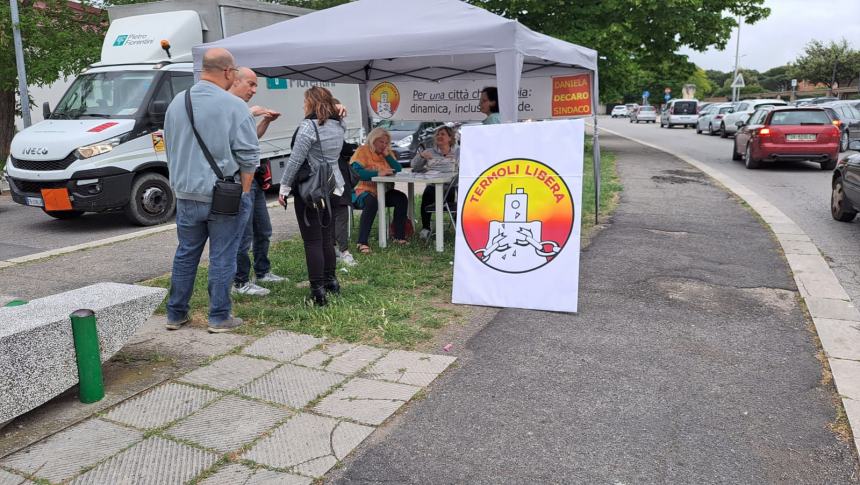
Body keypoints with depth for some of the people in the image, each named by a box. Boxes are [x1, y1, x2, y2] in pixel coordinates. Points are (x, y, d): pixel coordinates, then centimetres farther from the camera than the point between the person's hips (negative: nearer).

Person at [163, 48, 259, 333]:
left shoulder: (177, 103, 7)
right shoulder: (234, 106, -12)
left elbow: (170, 147, 18)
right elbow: (248, 157, -12)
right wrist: (243, 193, -2)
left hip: (186, 194, 6)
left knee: (186, 254, 16)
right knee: (222, 257, 4)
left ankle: (176, 314, 25)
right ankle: (219, 318, 12)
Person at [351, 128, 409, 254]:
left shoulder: (387, 152, 15)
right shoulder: (362, 151, -5)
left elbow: (398, 170, 5)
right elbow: (356, 172, -20)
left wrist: (387, 155, -4)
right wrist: (378, 173, -29)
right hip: (364, 190, -6)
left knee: (402, 198, -17)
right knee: (371, 202, -37)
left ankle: (399, 237, -9)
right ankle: (362, 243, -35)